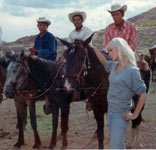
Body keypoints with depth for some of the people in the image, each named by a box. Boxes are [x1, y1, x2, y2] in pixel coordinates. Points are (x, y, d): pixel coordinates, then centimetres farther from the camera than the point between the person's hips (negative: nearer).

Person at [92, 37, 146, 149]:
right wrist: (93, 48, 22)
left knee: (115, 145, -6)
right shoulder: (114, 66, 5)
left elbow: (143, 94, -13)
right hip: (111, 111, 7)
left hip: (121, 114, -7)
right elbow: (104, 62, 28)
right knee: (118, 143, 20)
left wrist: (134, 115, -13)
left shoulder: (132, 71, -16)